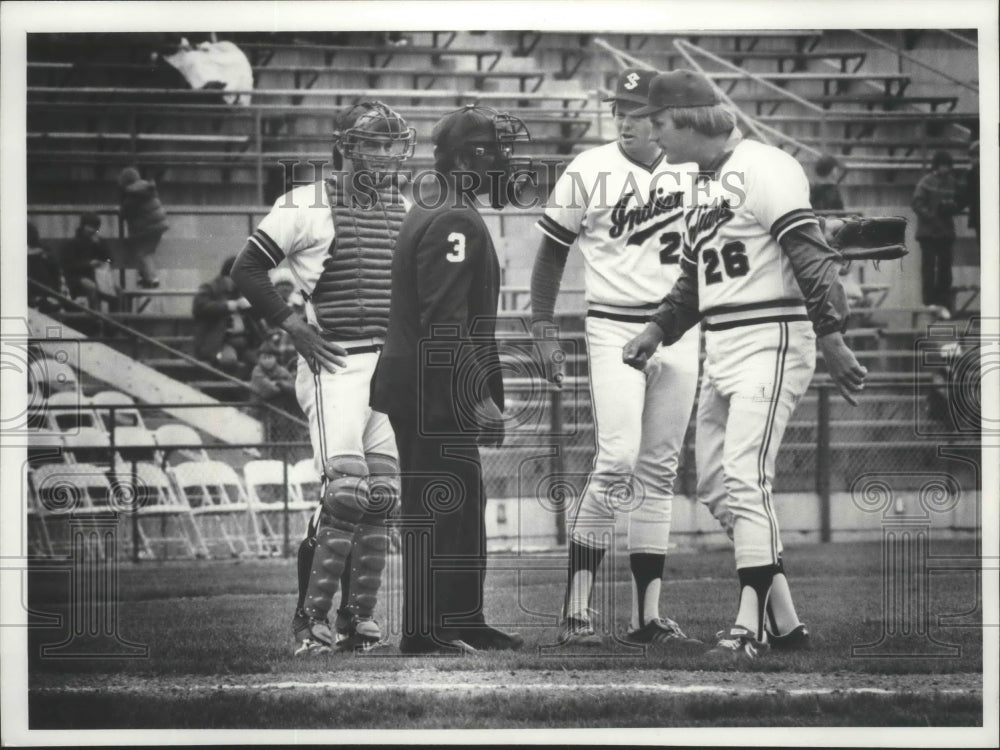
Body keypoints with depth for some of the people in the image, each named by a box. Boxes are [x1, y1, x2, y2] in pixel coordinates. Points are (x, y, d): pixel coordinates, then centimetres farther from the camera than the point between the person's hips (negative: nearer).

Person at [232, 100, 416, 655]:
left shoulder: (403, 211, 14)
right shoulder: (307, 206, -5)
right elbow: (247, 270, -4)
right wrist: (294, 327, -9)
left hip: (389, 365, 6)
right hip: (334, 364, -6)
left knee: (381, 496, 4)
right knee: (346, 493, -15)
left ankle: (358, 619, 13)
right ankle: (311, 619, -7)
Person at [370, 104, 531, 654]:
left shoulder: (430, 212, 17)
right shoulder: (454, 222, -16)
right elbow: (444, 321, -23)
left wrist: (480, 392, 21)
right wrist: (480, 396, -22)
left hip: (422, 387, 11)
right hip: (435, 391, -11)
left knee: (463, 507, 15)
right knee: (436, 509, -7)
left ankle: (464, 622, 21)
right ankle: (424, 631, -3)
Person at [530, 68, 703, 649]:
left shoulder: (691, 172, 7)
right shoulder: (588, 173, -5)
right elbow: (553, 252, 2)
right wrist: (544, 331, -2)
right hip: (614, 330, -4)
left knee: (659, 472, 5)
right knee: (618, 460, -17)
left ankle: (648, 616, 8)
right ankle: (577, 611, -12)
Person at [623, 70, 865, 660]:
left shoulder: (762, 168, -11)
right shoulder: (703, 184, 18)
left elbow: (811, 256, -18)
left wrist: (832, 337, -25)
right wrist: (659, 330, 14)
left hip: (771, 342, -10)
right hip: (721, 348, 10)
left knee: (744, 478, -17)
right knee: (716, 486, 8)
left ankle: (751, 625, -17)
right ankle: (784, 621, 13)